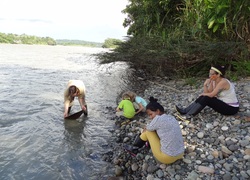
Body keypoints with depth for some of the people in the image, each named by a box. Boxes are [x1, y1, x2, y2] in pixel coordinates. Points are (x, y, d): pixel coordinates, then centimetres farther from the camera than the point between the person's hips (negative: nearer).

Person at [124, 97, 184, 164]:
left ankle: (134, 148, 26)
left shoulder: (158, 119, -16)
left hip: (167, 158, -7)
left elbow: (146, 129, 3)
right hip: (180, 155, 7)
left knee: (148, 131, 6)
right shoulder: (172, 118, 5)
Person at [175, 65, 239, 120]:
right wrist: (205, 85, -19)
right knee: (204, 97, -5)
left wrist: (203, 94, -8)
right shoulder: (213, 81, 1)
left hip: (231, 108, -8)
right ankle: (185, 111, -8)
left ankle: (189, 115, -23)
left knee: (206, 99, -23)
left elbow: (211, 95, -27)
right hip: (223, 103, 8)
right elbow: (207, 93, -4)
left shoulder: (223, 82, -24)